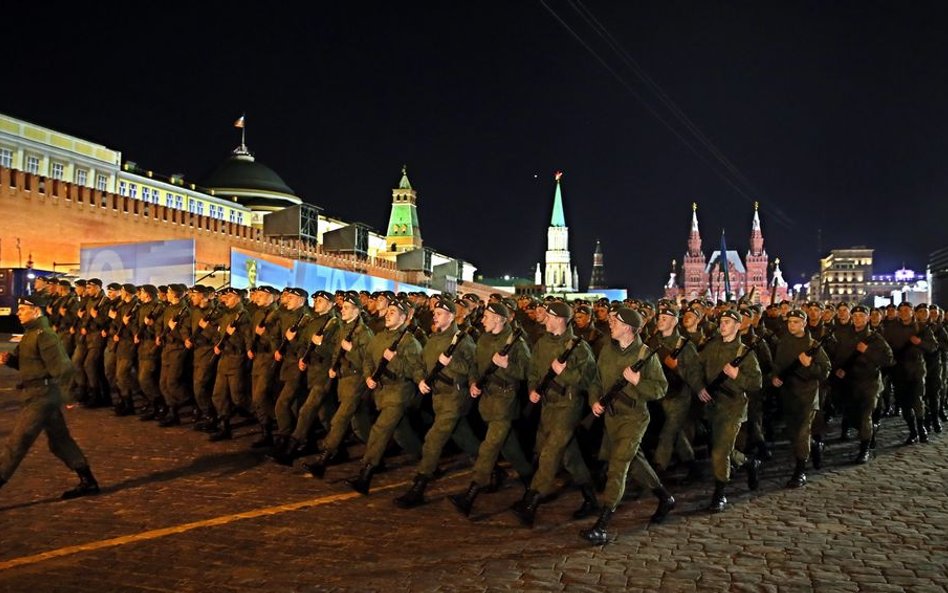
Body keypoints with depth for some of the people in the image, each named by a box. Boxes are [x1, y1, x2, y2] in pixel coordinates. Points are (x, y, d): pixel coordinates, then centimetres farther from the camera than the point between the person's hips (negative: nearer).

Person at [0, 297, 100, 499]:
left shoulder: (44, 335, -17)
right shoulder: (31, 333, 14)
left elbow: (62, 366, -24)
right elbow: (25, 362, 19)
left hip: (41, 395, -11)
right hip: (39, 394, 11)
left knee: (17, 440, -6)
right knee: (60, 440, 15)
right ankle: (88, 482, 21)